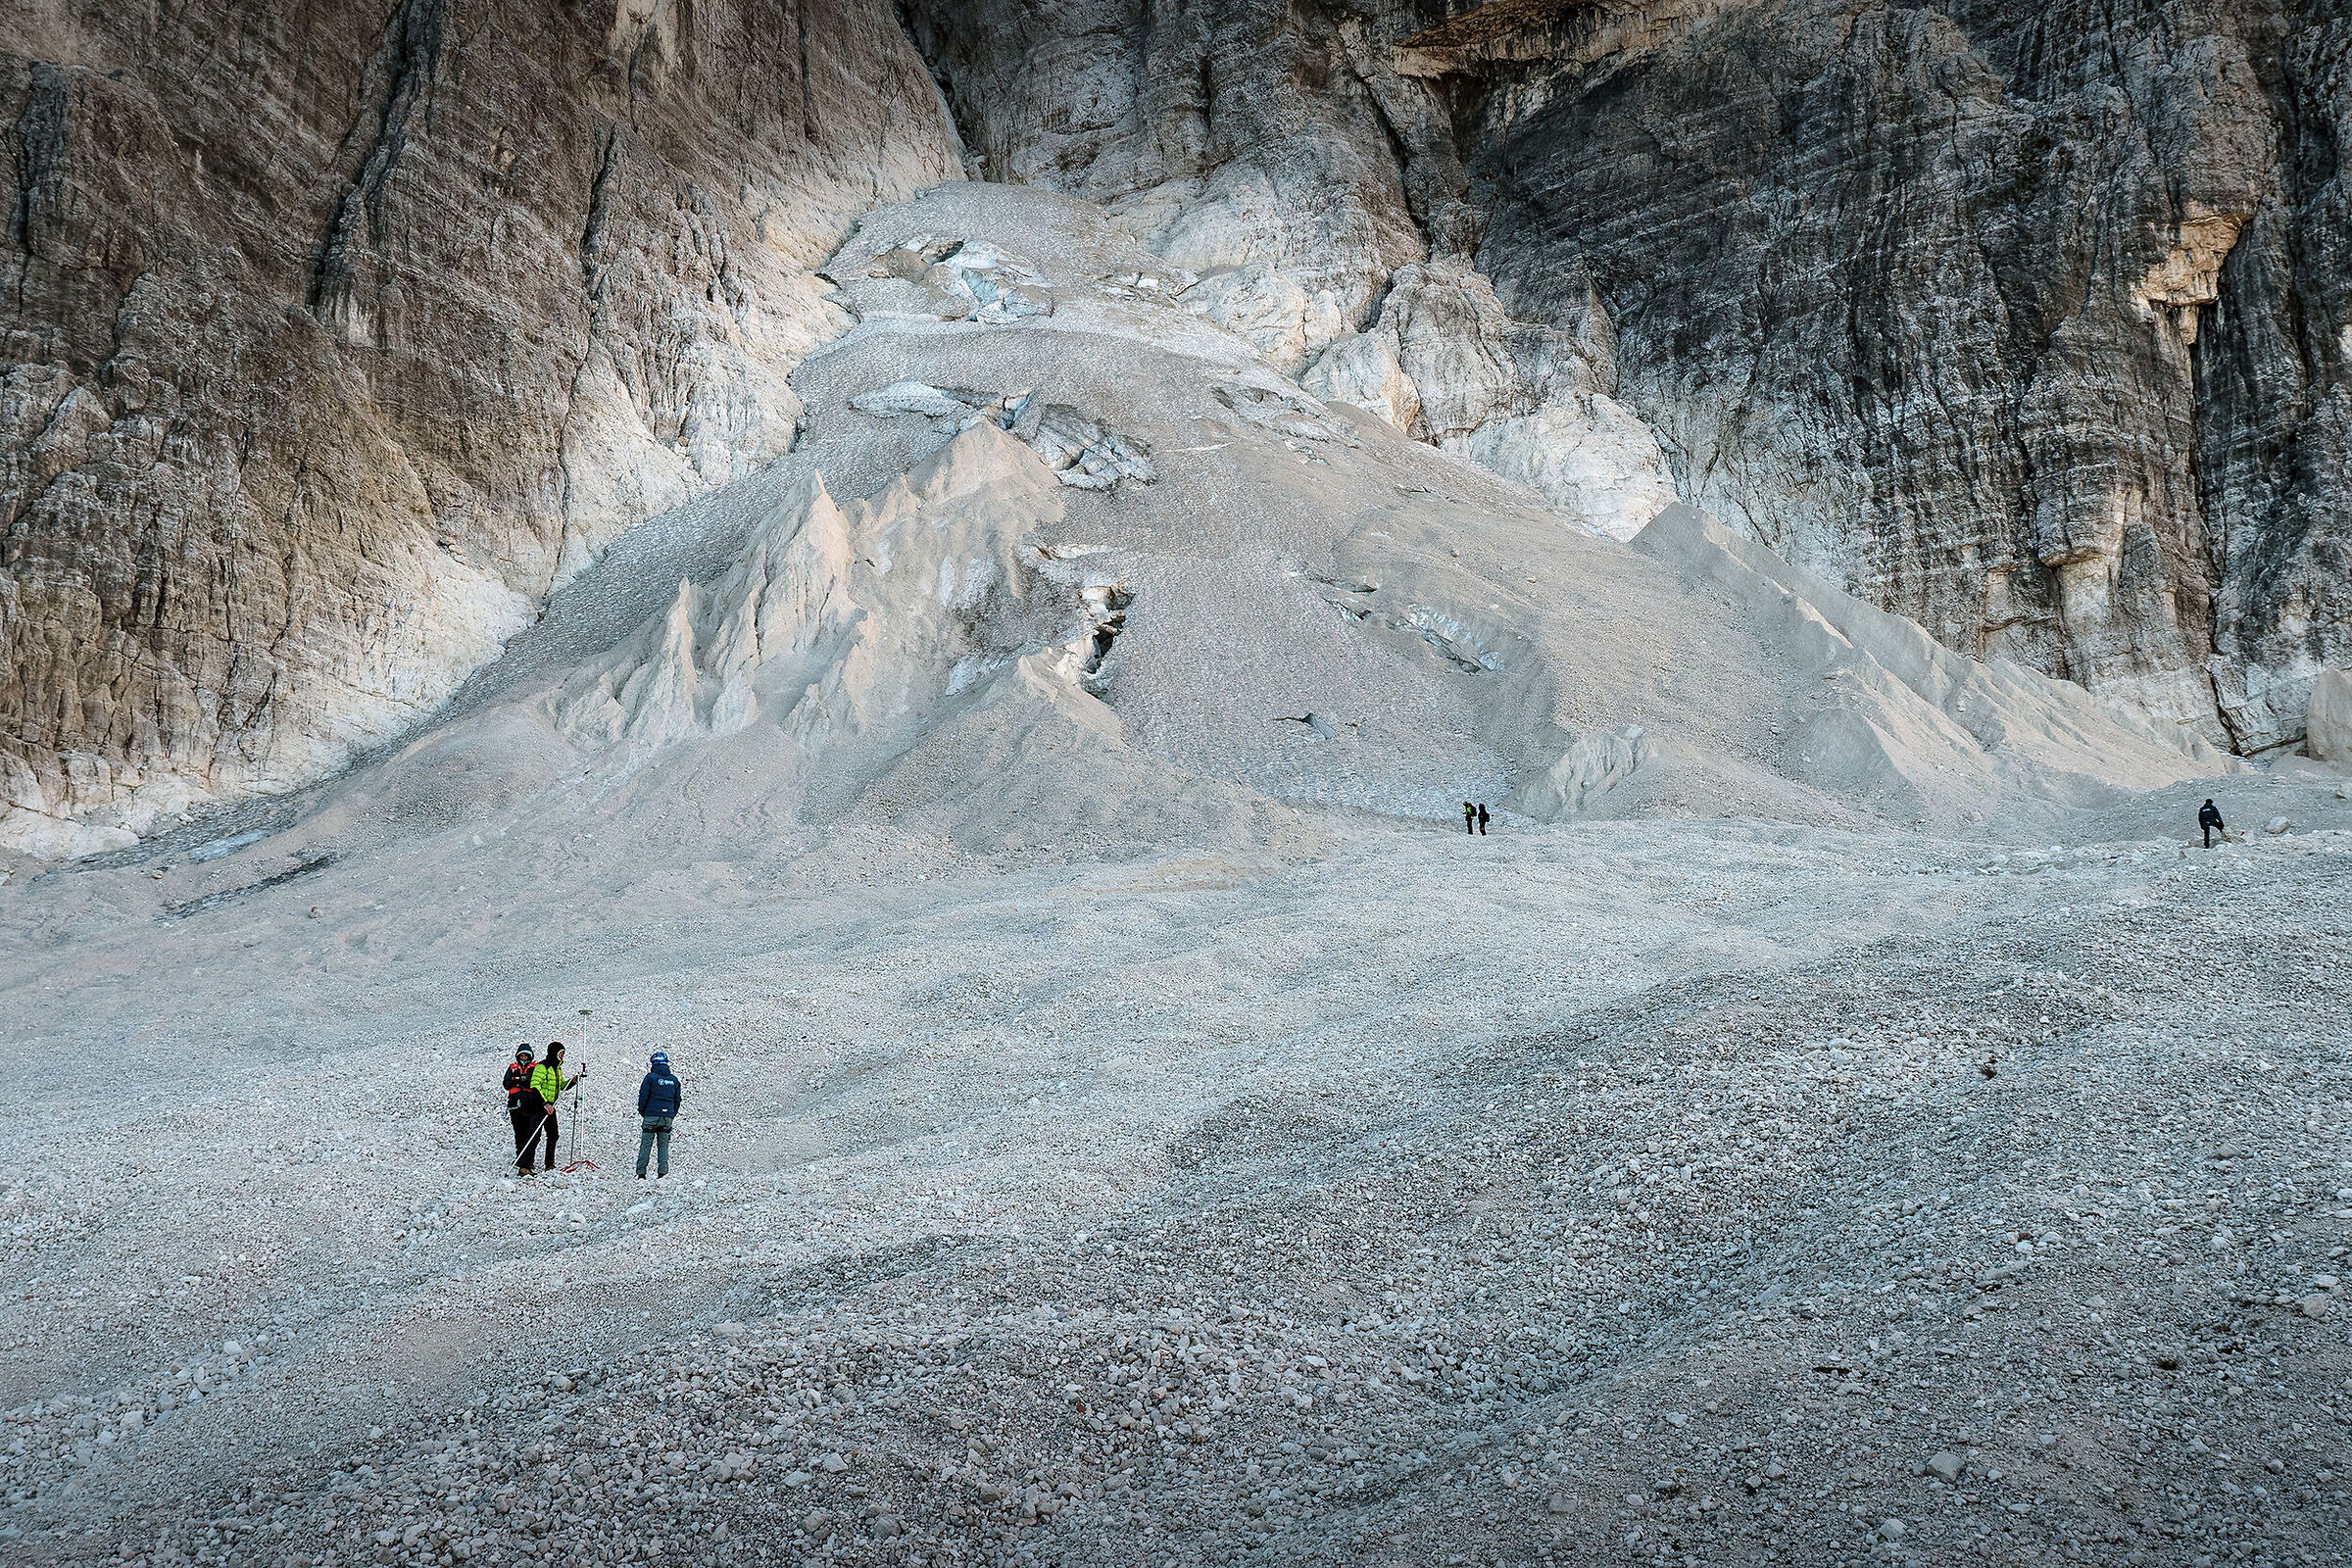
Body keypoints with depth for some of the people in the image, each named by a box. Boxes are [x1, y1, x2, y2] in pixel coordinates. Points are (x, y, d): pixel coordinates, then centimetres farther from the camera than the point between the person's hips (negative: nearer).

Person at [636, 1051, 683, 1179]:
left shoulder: (651, 1077, -4)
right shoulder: (674, 1079, 10)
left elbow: (643, 1096, -6)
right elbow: (678, 1099, 13)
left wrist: (642, 1112, 7)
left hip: (651, 1116, -4)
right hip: (668, 1118, 4)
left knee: (645, 1145, 0)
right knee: (664, 1146, 7)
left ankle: (641, 1174, -3)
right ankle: (663, 1172, -1)